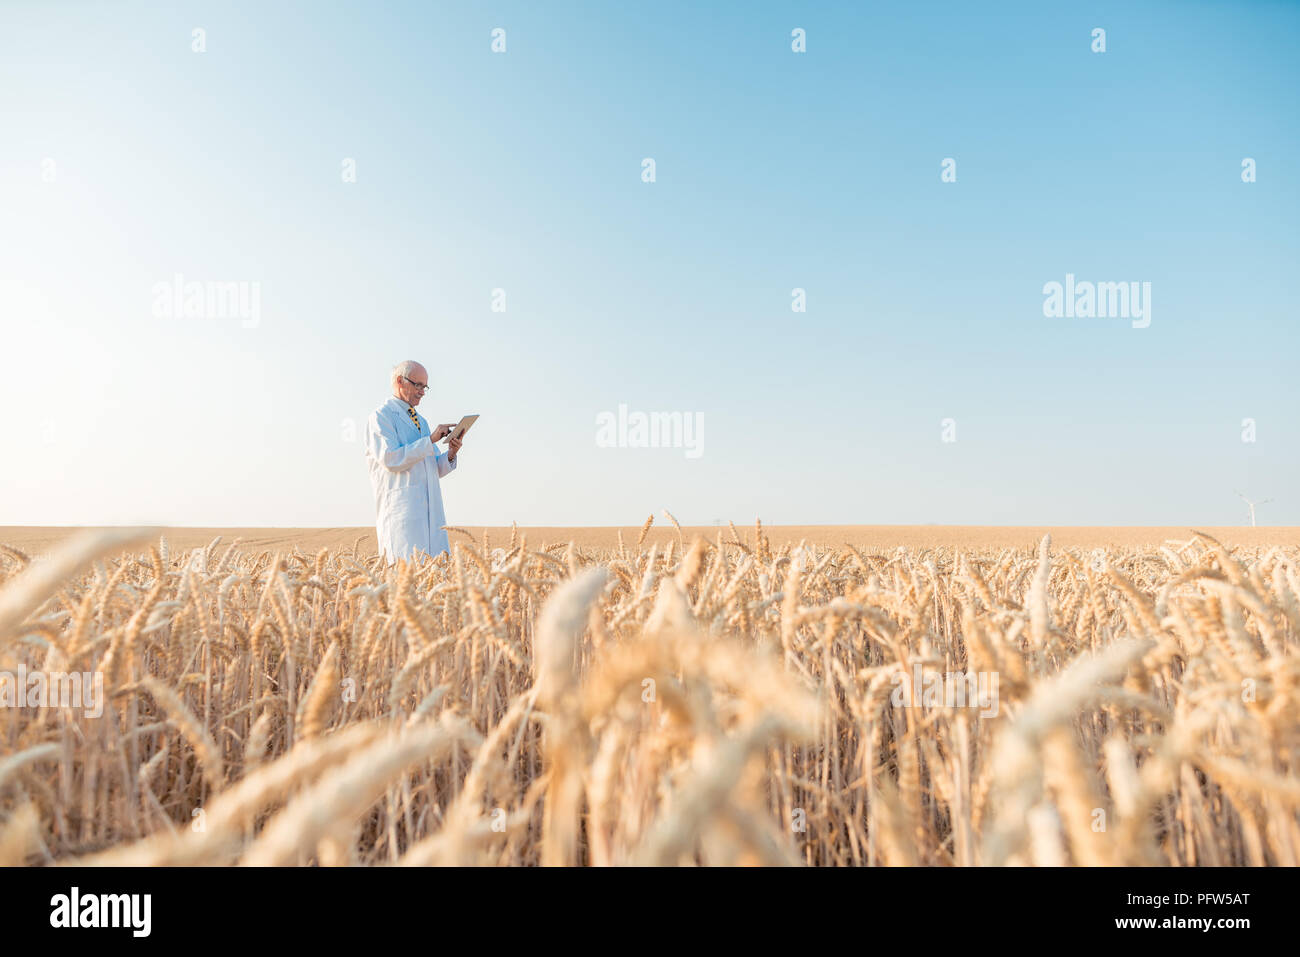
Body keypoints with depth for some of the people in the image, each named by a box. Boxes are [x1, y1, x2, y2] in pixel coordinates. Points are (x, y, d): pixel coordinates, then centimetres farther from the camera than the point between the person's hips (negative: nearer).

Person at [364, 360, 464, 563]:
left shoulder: (422, 421, 24)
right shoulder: (381, 417, 0)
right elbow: (391, 459, -15)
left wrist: (451, 454, 0)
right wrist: (430, 440, -14)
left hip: (431, 511, 7)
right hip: (401, 511, -7)